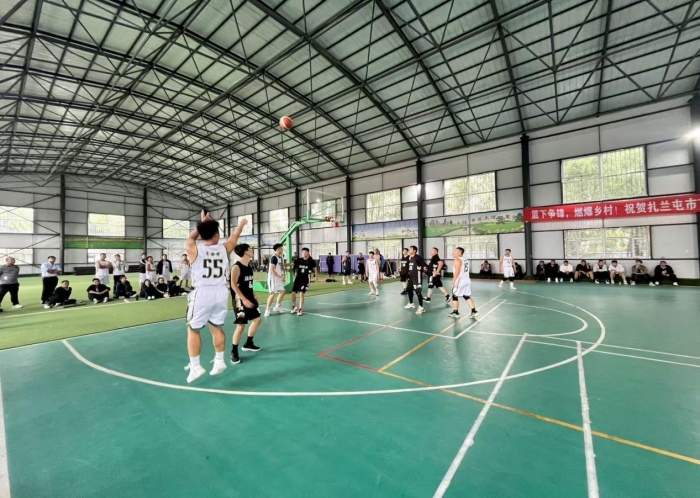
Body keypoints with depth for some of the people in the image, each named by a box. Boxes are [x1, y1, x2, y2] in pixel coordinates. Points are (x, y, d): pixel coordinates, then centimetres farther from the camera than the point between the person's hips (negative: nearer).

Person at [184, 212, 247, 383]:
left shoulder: (194, 249, -6)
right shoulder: (224, 248, 0)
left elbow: (191, 238, 18)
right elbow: (234, 236, 20)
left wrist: (202, 223, 28)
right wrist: (242, 224, 39)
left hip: (202, 293, -3)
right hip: (220, 293, 3)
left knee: (193, 330, 12)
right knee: (216, 327, 17)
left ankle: (195, 367, 15)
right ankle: (219, 361, 27)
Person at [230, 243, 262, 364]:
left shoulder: (249, 266, 8)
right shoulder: (237, 267, -17)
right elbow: (233, 285, -22)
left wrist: (253, 295, 14)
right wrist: (244, 299, -24)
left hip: (249, 298, 9)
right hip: (241, 300, -9)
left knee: (257, 319, 17)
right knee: (241, 326, -7)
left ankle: (248, 344, 34)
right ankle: (234, 352, 10)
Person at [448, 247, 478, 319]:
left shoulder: (457, 260, -13)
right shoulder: (465, 260, 13)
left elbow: (457, 271, -20)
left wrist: (454, 280, -17)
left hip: (460, 281, -8)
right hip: (467, 280, 8)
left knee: (455, 296, 4)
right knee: (467, 296, 12)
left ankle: (455, 312, 11)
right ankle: (474, 311, 7)